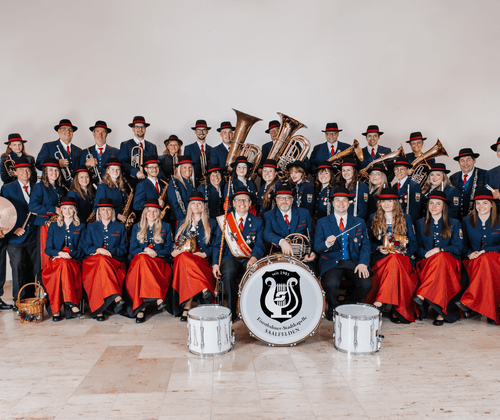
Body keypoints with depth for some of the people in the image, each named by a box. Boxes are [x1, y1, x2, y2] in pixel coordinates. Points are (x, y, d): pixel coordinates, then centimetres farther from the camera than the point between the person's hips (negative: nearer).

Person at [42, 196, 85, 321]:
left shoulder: (81, 227, 15)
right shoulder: (53, 226, 19)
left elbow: (81, 250, 7)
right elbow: (48, 249, 11)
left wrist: (69, 254, -12)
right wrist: (59, 253, -10)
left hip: (74, 260, -1)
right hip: (56, 259, 1)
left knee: (65, 265, -37)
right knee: (62, 266, -36)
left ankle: (56, 309, -39)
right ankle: (72, 304, -38)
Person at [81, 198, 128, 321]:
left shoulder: (120, 227, 18)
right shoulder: (91, 227, 21)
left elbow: (123, 248, 9)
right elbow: (85, 247, 9)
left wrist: (110, 252, -10)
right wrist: (98, 250, -11)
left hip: (115, 260, 0)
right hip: (93, 260, 0)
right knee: (101, 261, -38)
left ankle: (98, 309, -39)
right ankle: (116, 297, -46)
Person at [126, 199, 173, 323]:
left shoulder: (166, 227, 16)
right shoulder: (137, 227, 20)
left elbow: (169, 249, 8)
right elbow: (132, 250, 12)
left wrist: (155, 253, -11)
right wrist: (145, 250, -9)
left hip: (160, 262, -1)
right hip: (139, 260, 1)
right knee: (141, 259, -37)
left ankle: (141, 308, -38)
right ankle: (158, 298, -39)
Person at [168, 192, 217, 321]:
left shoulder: (211, 224, 16)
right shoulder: (182, 223, 25)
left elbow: (214, 246, 9)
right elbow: (176, 243, 20)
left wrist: (205, 253, -10)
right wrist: (177, 250, -3)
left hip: (202, 259, -2)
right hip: (183, 257, 2)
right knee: (184, 258, -38)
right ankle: (204, 289, -46)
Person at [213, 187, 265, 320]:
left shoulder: (257, 222, 12)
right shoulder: (224, 220, 11)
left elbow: (259, 245, 1)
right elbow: (217, 244, 8)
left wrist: (254, 257, -22)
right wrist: (215, 263, -9)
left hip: (249, 259, 0)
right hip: (230, 258, 0)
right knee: (229, 272, -34)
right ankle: (231, 311, -19)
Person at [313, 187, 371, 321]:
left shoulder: (359, 222, 13)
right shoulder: (322, 222, 8)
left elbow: (365, 244, 7)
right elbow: (317, 247, 1)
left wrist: (363, 263, -11)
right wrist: (326, 244, -23)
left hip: (353, 262, 2)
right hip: (332, 263, -2)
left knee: (366, 284, -24)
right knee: (330, 284, -31)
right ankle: (333, 308, 2)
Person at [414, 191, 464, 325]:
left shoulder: (454, 224, 15)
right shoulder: (421, 223, 19)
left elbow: (458, 248, 2)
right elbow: (417, 248, 11)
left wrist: (439, 250, -15)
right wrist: (426, 253, -12)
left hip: (450, 262, -1)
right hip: (426, 262, 1)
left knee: (440, 257, -38)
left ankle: (422, 296, -46)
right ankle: (442, 312, -38)